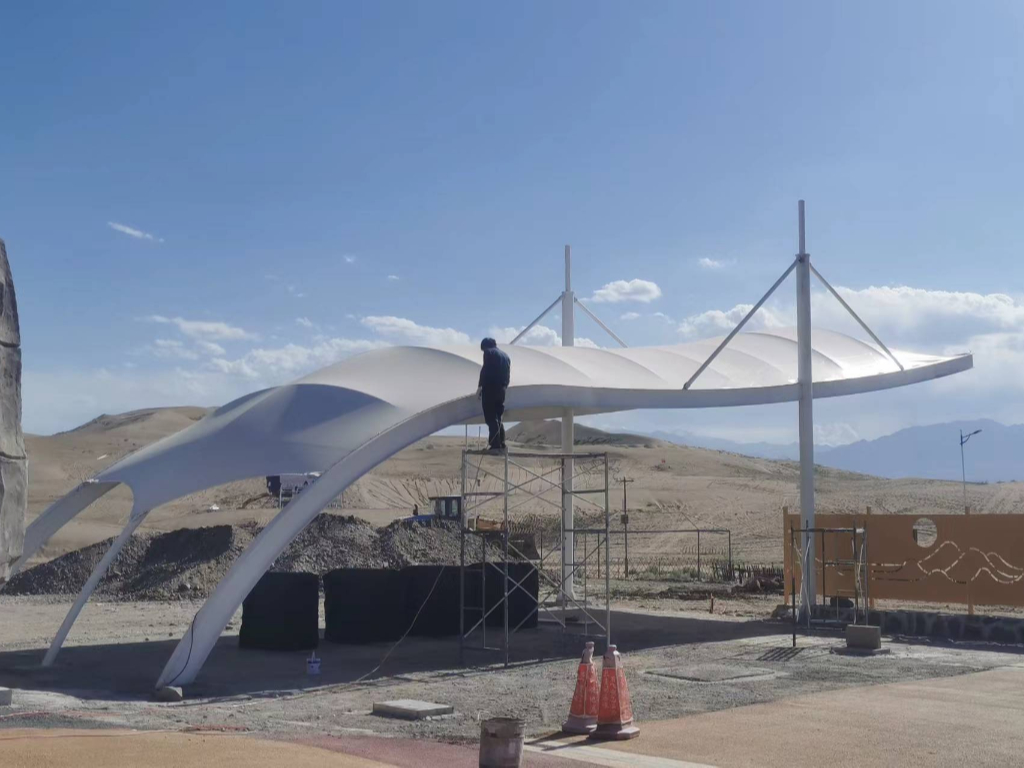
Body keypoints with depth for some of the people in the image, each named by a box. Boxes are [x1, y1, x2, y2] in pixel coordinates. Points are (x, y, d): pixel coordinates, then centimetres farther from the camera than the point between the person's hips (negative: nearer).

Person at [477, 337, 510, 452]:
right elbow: (508, 374, 15)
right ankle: (501, 444, 11)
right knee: (498, 418, 15)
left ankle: (495, 445, -13)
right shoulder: (505, 355, 20)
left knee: (491, 418, -7)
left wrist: (480, 386, -8)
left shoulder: (489, 352, -1)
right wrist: (504, 386, 18)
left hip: (490, 389, -7)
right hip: (502, 390, 7)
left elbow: (485, 370, -11)